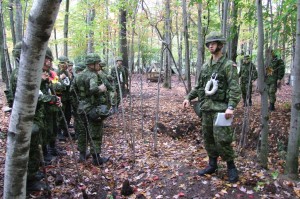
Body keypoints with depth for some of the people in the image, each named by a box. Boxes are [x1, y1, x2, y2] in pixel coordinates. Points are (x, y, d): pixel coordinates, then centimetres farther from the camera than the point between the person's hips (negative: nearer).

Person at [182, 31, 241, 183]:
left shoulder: (228, 65, -7)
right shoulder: (205, 66, 13)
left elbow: (235, 88, -15)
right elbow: (199, 86, 20)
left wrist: (231, 107, -26)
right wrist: (188, 97, 7)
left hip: (221, 107, -7)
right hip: (206, 106, 7)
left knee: (221, 138, -9)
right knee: (208, 137, 12)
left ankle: (231, 166, 10)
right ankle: (212, 165, 26)